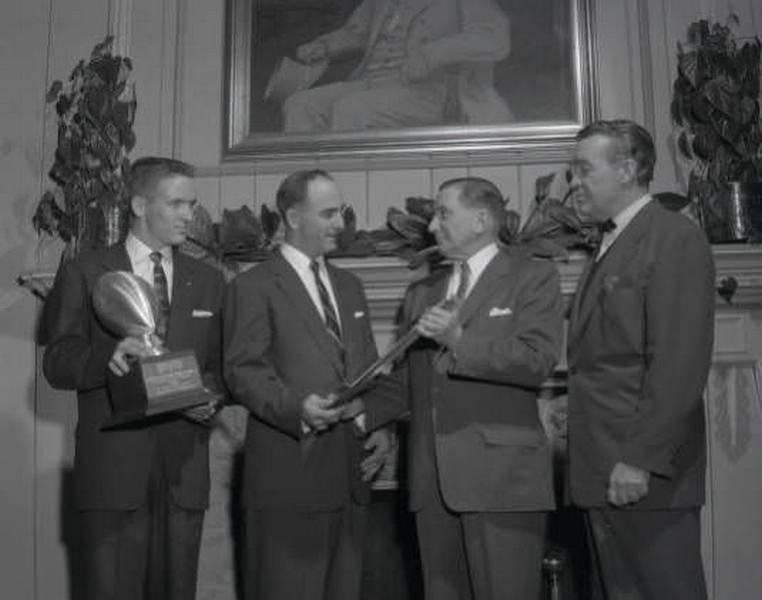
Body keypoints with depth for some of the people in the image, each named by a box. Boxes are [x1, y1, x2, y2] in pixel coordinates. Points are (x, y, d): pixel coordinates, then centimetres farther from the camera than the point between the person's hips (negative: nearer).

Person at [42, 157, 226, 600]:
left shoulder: (209, 281, 12)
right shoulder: (84, 274, 2)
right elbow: (57, 364, -2)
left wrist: (209, 395, -8)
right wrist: (107, 359, -22)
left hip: (184, 468, 3)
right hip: (112, 467, -3)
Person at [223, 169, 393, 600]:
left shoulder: (350, 285, 19)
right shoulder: (254, 287, -3)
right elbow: (244, 371, -11)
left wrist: (380, 427, 5)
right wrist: (296, 408, -27)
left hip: (351, 471, 6)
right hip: (289, 474, -6)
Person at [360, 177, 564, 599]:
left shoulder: (534, 278, 1)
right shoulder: (422, 292, 18)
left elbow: (537, 362, -12)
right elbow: (402, 379, 18)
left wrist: (460, 339, -18)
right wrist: (359, 413, 3)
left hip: (503, 477, -5)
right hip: (432, 480, 5)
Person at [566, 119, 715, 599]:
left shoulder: (675, 239, -9)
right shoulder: (611, 245, 18)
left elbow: (680, 364, -17)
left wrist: (641, 459, -19)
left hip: (646, 474, -8)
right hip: (602, 470, 8)